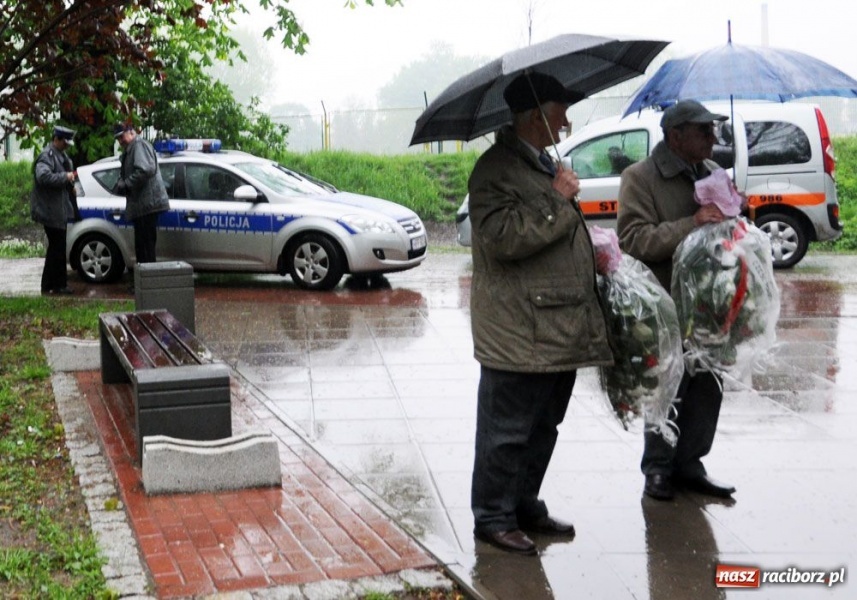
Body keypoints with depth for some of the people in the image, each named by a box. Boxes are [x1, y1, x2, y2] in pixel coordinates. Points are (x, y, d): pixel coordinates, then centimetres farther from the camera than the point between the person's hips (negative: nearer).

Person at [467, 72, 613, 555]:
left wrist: (595, 253, 24)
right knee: (507, 430, -1)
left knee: (543, 427, 17)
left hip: (559, 328, 10)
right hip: (519, 331, -10)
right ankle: (493, 518, 10)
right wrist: (555, 201, -20)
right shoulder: (496, 167, -11)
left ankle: (526, 507, 29)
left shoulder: (545, 164, 21)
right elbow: (504, 237, -24)